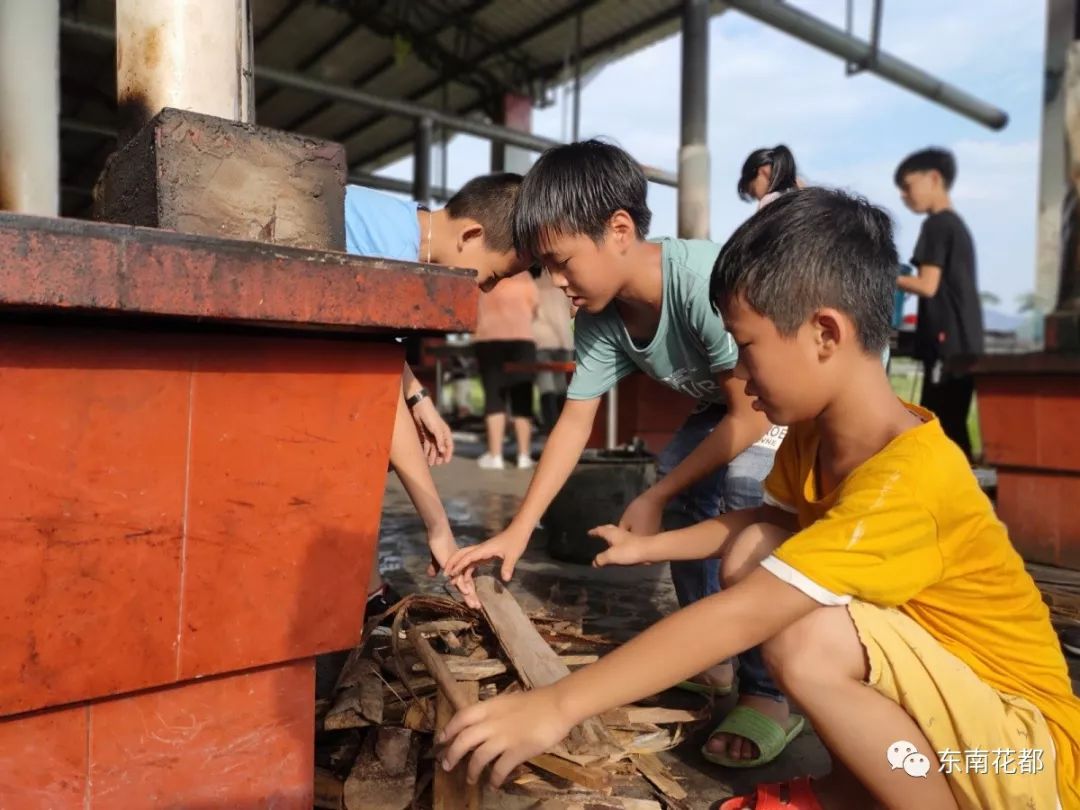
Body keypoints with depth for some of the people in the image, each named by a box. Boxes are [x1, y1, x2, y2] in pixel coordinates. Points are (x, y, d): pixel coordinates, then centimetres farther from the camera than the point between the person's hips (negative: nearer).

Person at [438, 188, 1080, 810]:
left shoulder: (907, 481, -32)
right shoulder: (813, 433, -5)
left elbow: (738, 617, -38)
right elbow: (775, 521, 17)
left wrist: (558, 706, -36)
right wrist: (651, 546, 13)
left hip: (1024, 748, -8)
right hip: (939, 689, 8)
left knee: (808, 639, -35)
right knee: (752, 549, -5)